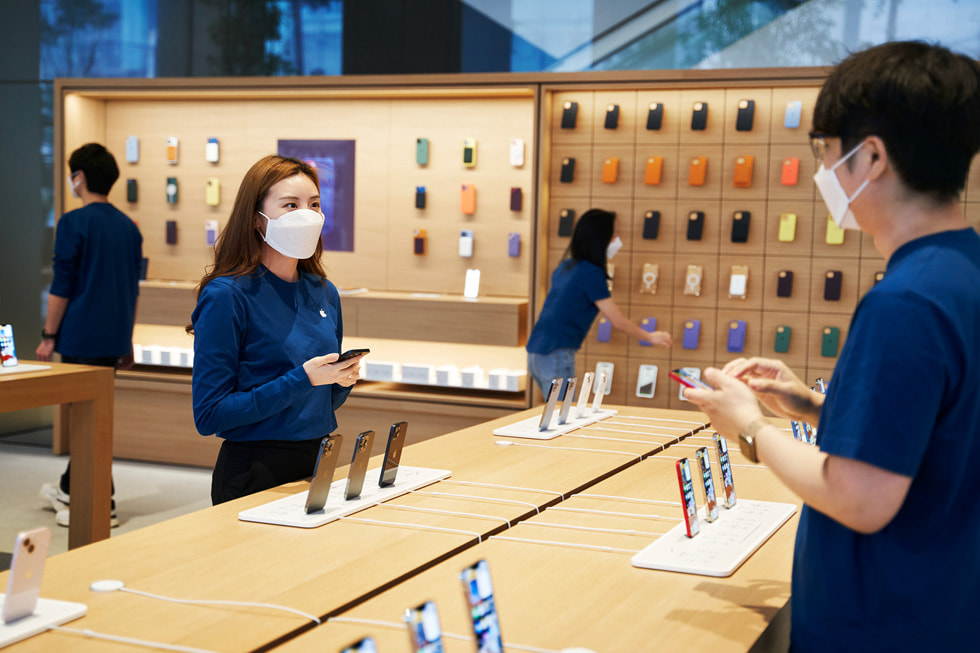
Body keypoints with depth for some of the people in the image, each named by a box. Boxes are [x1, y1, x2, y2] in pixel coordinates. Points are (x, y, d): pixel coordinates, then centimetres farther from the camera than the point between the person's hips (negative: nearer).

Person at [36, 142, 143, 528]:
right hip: (114, 339, 7)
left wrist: (48, 336, -5)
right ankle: (70, 490, 32)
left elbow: (61, 286, -12)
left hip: (81, 338, -7)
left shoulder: (74, 223, -10)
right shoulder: (129, 227, 10)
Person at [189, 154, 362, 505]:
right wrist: (302, 379, -22)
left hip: (320, 463, 6)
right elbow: (209, 416, -18)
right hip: (257, 474, -6)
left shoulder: (324, 292, 5)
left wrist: (341, 380, -6)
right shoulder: (226, 295, -15)